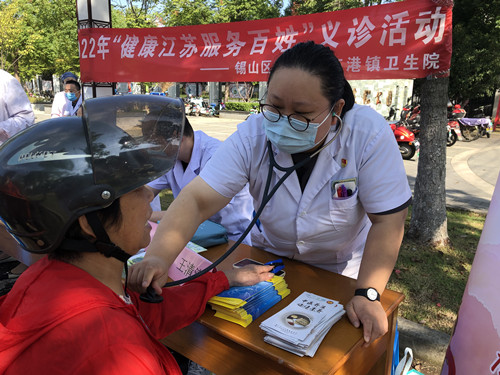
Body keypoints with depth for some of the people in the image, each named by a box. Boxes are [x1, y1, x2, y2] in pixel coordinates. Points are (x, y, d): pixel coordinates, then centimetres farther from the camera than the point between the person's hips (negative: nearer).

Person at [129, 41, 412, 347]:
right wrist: (159, 257, -44)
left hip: (343, 271, -1)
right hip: (272, 261, 2)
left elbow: (387, 220, -25)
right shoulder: (252, 136, -24)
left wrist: (368, 294, -31)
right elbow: (198, 200, -30)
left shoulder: (369, 135, -29)